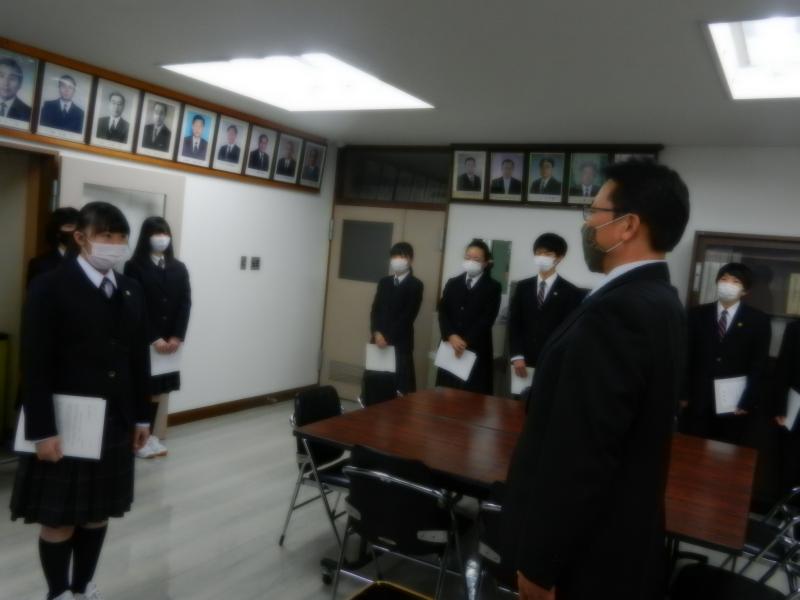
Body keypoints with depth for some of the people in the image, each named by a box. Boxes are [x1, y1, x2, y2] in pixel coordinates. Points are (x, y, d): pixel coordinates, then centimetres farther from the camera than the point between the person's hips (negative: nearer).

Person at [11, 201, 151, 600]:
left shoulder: (131, 292, 8)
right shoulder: (50, 287, -9)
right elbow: (35, 365, -13)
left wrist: (141, 417, 10)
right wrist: (43, 430, -16)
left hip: (116, 424, 5)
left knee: (99, 513, 16)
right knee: (60, 519, 8)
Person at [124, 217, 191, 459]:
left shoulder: (178, 268, 10)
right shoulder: (134, 267, -3)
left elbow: (185, 303, 4)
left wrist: (177, 337, -8)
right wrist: (153, 339, -15)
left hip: (171, 341, 4)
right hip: (143, 341, -4)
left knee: (163, 390, 8)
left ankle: (157, 438, 15)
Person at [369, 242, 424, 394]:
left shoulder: (416, 285, -2)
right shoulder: (384, 282, 15)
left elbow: (408, 315, -10)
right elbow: (375, 310, 9)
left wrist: (388, 337, -14)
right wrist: (377, 333, -8)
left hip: (401, 343, -5)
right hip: (379, 340, 5)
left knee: (403, 384, -6)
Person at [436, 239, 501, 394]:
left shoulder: (493, 287, 4)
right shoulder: (452, 283, 15)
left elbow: (487, 318, -7)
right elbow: (443, 312, 5)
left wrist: (466, 341, -15)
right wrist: (451, 336, -12)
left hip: (477, 350, -3)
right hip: (450, 347, 3)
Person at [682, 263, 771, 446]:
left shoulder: (758, 321, 1)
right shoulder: (697, 314, 4)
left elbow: (759, 366, 0)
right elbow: (686, 356, 5)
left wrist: (748, 402, -7)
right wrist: (683, 394, 0)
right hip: (697, 402, 1)